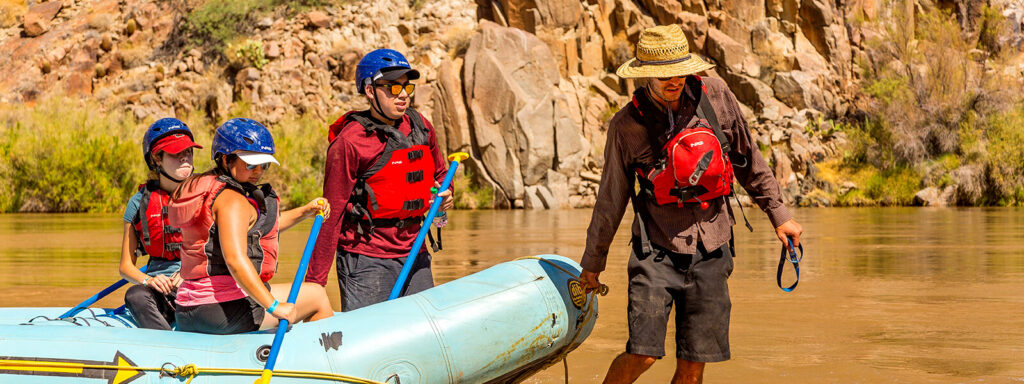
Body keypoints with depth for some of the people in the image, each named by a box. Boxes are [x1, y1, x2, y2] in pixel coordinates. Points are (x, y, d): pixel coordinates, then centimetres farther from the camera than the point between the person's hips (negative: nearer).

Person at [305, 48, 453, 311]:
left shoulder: (420, 127, 8)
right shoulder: (349, 141, -12)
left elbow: (439, 174, 26)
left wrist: (444, 196, 1)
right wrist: (314, 281, -13)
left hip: (414, 253, 7)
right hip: (367, 259, -6)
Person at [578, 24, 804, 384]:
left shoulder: (715, 95, -2)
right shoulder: (627, 125, -6)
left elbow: (748, 160, 12)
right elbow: (611, 198, 4)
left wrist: (778, 215, 14)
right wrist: (592, 262, 12)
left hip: (710, 250, 2)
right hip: (656, 249, -2)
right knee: (642, 354, -13)